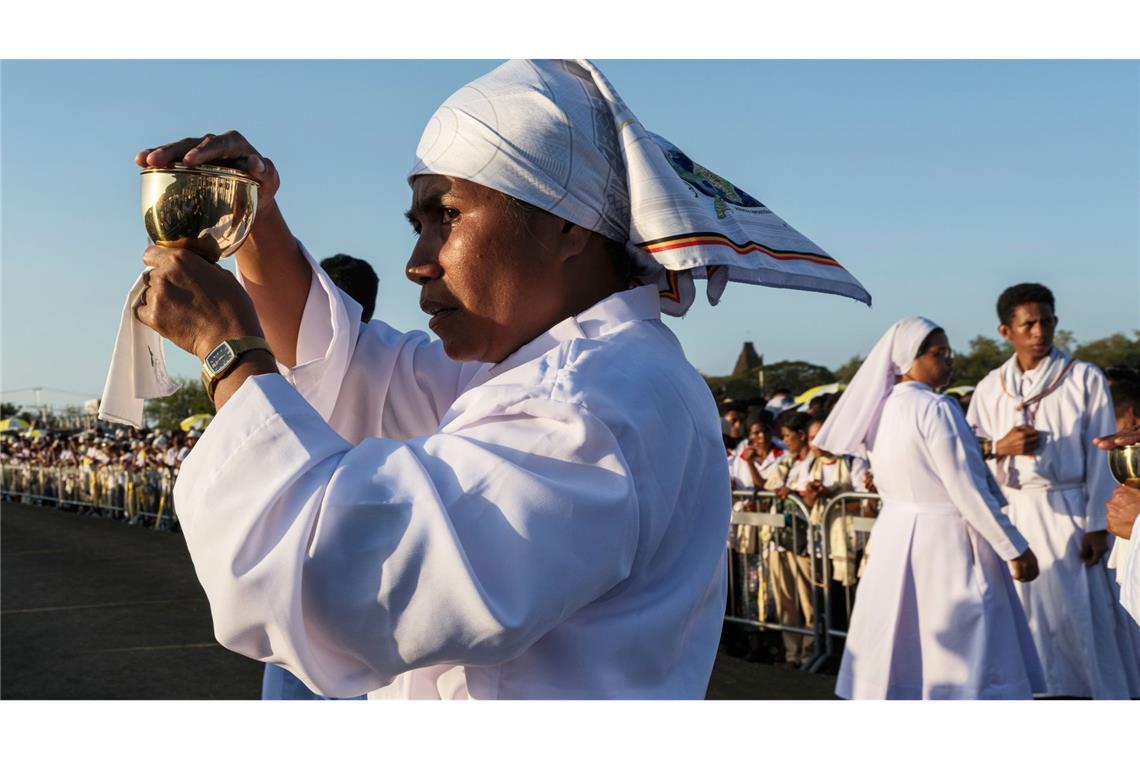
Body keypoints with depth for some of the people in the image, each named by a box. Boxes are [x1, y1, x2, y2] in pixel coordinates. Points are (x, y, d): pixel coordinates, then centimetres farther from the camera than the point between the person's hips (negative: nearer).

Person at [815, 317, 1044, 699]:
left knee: (897, 652, 13)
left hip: (896, 535, 8)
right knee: (970, 660, -2)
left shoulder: (880, 408, 10)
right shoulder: (936, 407, -15)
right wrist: (1015, 547, -11)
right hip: (944, 538, -8)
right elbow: (966, 489, -17)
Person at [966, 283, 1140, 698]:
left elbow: (1100, 457, -2)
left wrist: (1097, 525, -7)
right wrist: (1001, 448, -13)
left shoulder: (1085, 379, 0)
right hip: (1011, 514, 3)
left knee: (1084, 613, -2)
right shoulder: (990, 388, 8)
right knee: (1024, 614, 5)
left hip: (1067, 512, -3)